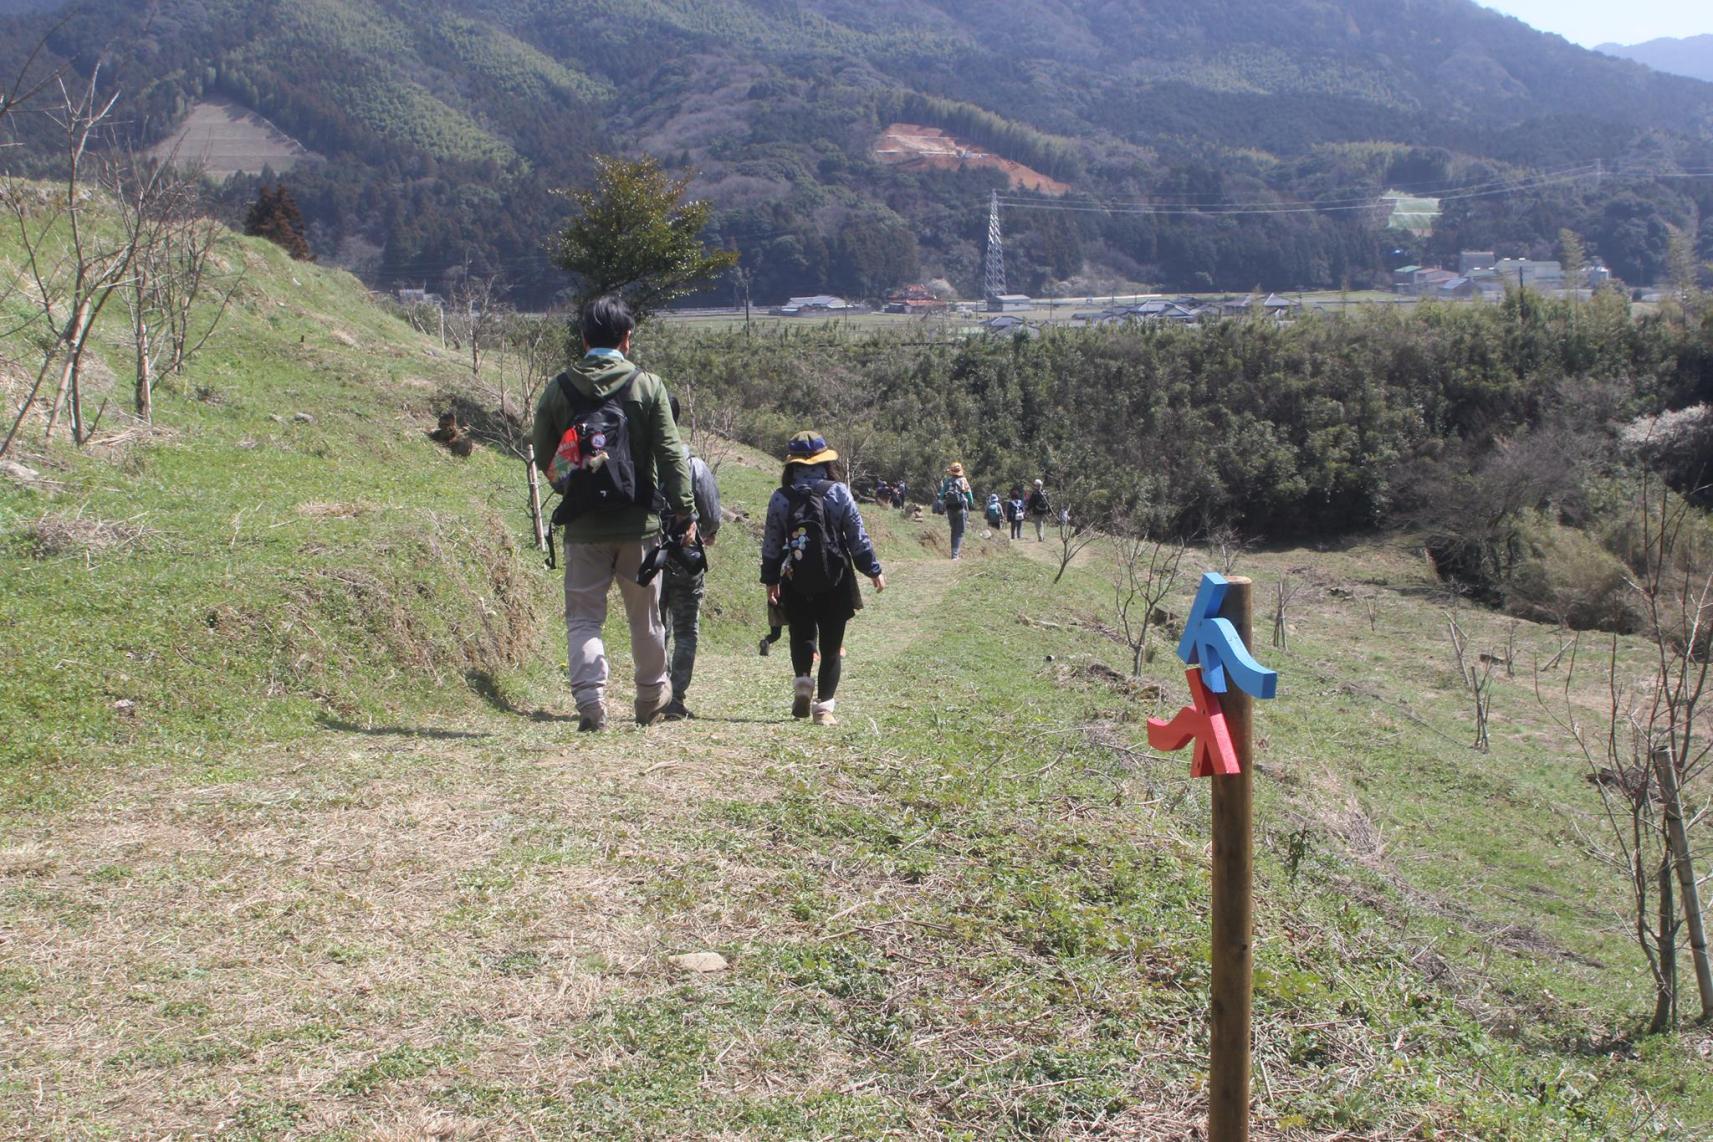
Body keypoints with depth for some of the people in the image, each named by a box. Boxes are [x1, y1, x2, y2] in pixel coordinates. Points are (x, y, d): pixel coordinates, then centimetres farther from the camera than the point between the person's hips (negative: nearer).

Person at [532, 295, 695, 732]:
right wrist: (684, 512, -3)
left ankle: (591, 699, -11)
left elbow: (543, 456, 6)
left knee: (583, 615, 6)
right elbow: (670, 455, -8)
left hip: (583, 524, 0)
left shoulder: (559, 389, -1)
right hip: (639, 521, 0)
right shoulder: (648, 386, -5)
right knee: (645, 615, 15)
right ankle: (651, 698, 29)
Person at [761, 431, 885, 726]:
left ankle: (802, 679, -5)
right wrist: (874, 570, 7)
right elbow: (857, 537, -3)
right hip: (835, 581, -1)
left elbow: (771, 544, 3)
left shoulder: (780, 498, -2)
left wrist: (770, 580, 15)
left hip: (795, 583, 1)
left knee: (802, 634, 20)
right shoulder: (838, 492, -6)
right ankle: (824, 705, 3)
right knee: (831, 644, 7)